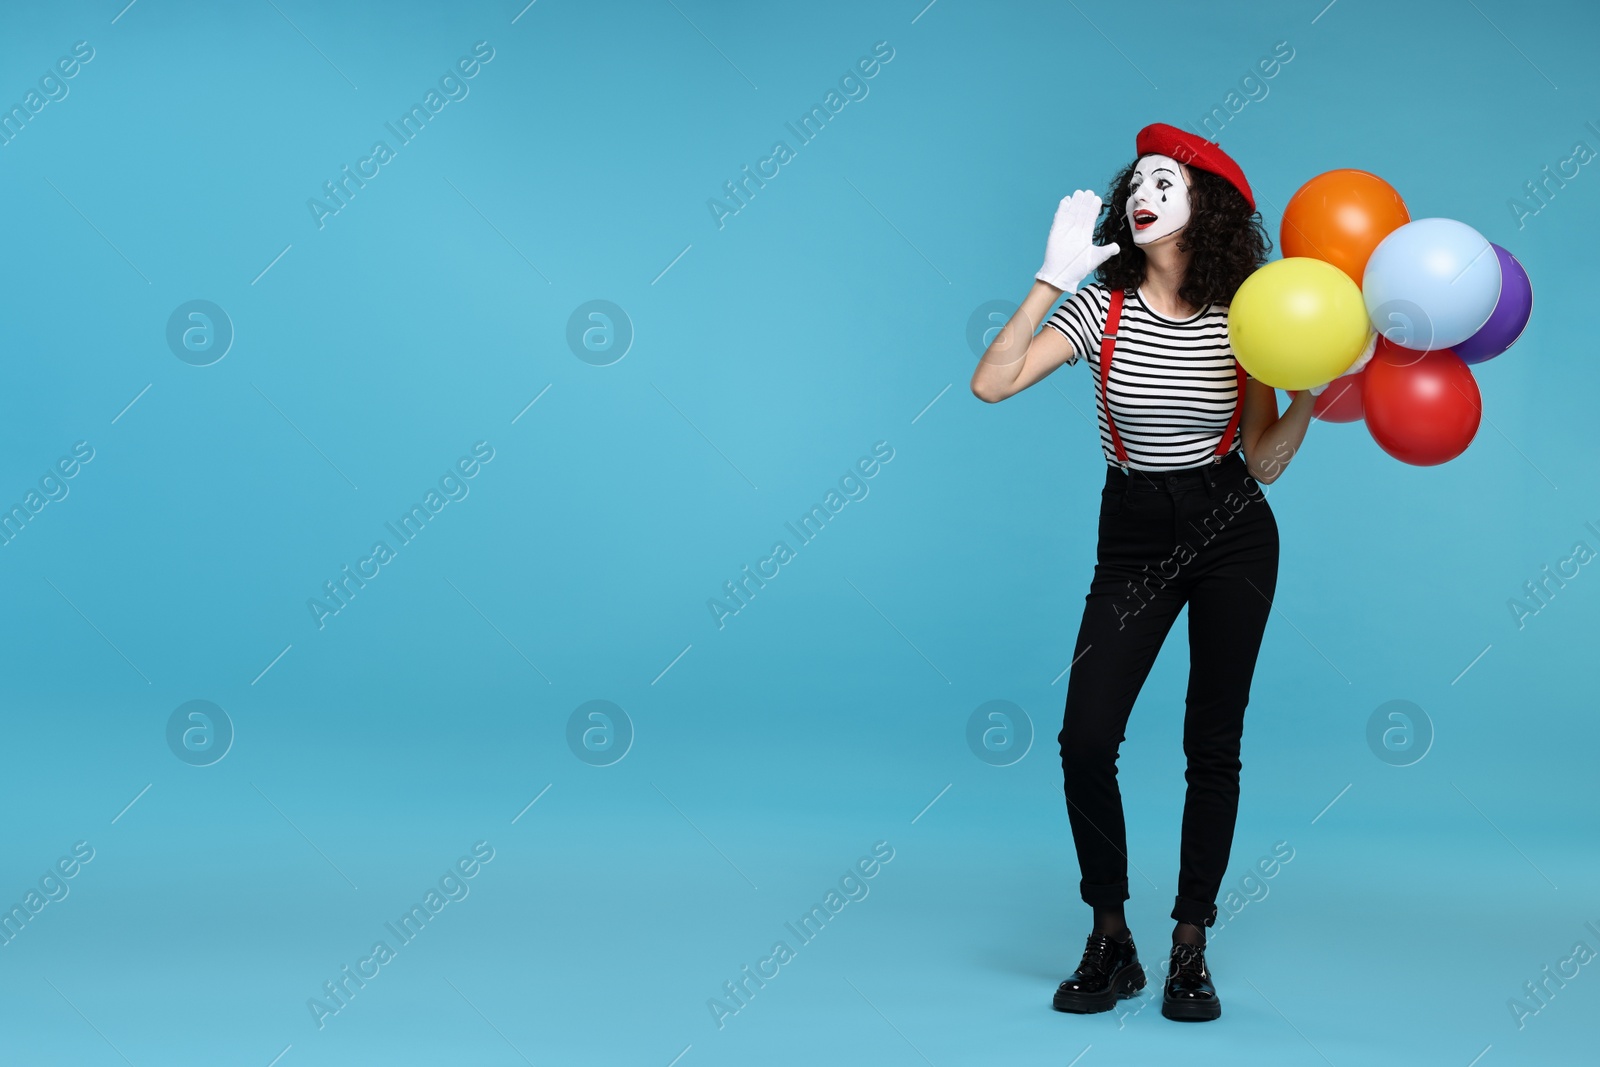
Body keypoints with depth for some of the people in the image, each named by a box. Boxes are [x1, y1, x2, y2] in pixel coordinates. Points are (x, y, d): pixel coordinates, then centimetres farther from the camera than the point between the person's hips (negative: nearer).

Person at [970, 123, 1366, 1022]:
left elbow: (1263, 462, -2)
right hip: (1135, 537, 0)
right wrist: (1053, 275, -17)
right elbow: (991, 383, -17)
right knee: (1086, 738, -10)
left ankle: (1192, 949, 16)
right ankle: (1111, 945, 8)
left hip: (1233, 536, 0)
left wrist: (1315, 391, -16)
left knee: (1214, 744, 3)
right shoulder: (1102, 305, -5)